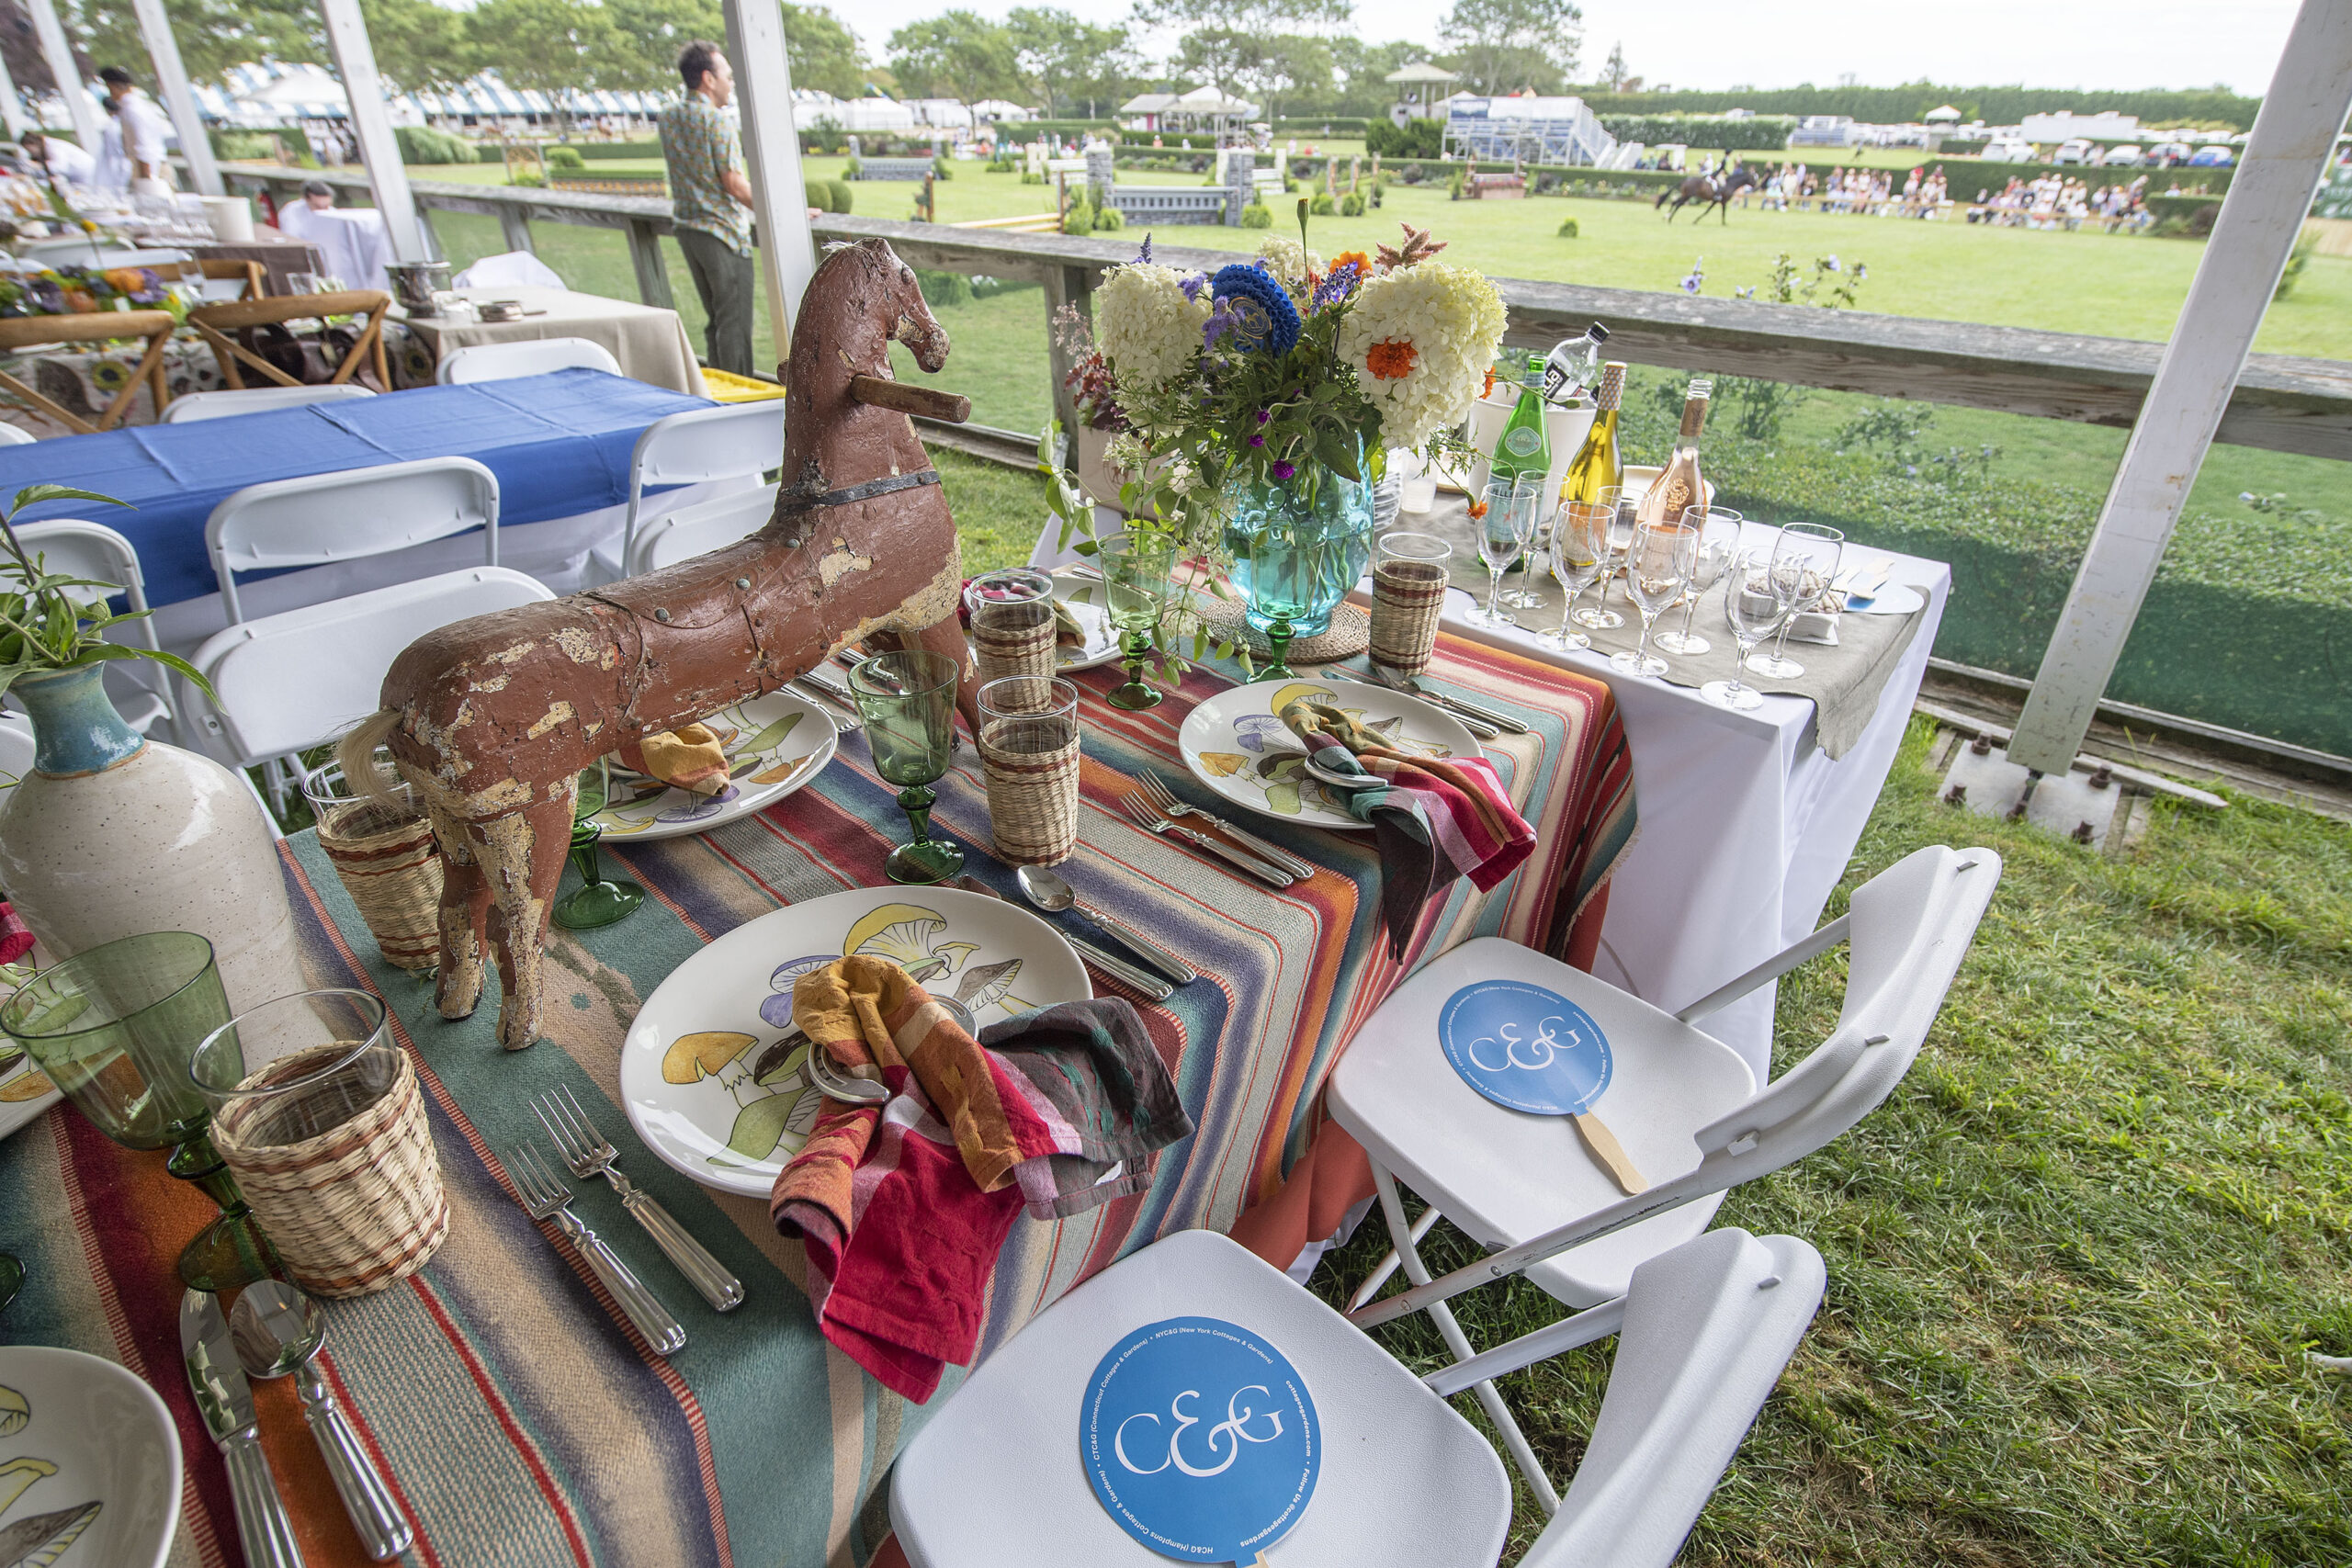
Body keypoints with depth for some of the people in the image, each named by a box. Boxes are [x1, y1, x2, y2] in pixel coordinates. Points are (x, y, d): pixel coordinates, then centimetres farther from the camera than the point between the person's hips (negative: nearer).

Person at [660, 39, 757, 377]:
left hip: (687, 229, 8)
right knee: (734, 322, -4)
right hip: (723, 232, -8)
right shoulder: (717, 121, -13)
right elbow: (734, 184, -17)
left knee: (715, 319, 14)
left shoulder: (668, 118, 10)